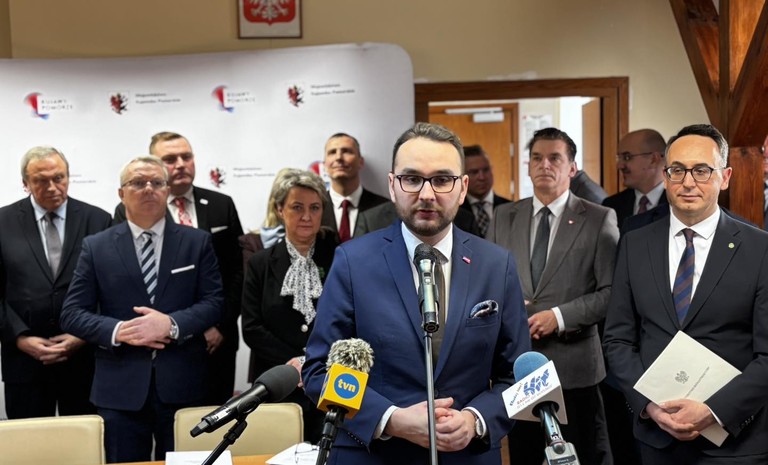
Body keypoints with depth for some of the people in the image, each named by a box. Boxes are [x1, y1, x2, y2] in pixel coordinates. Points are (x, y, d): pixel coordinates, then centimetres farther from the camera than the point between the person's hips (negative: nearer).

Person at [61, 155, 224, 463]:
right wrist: (117, 331, -15)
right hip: (120, 386, 0)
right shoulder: (96, 247, 5)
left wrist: (172, 324, -17)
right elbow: (72, 313, 2)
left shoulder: (197, 242, 6)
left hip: (181, 383, 0)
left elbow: (214, 301, 0)